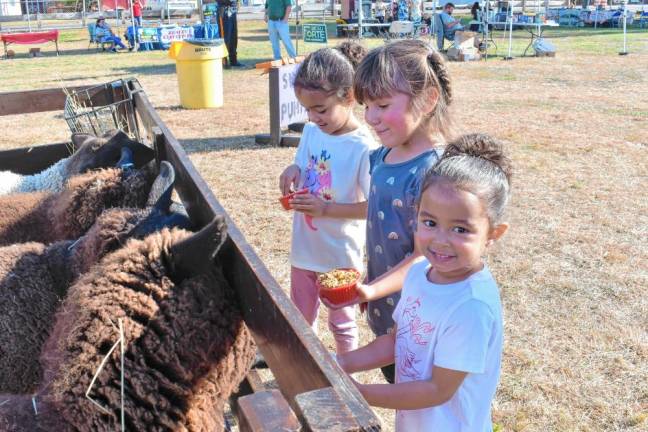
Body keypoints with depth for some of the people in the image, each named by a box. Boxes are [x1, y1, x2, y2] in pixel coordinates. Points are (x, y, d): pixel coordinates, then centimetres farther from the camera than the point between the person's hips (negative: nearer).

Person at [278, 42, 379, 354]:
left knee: (341, 322, 17)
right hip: (304, 248, 6)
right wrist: (293, 171, -12)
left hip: (340, 255, -6)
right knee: (300, 318, 23)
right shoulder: (311, 131, -3)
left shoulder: (363, 148, -23)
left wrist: (327, 209, -30)